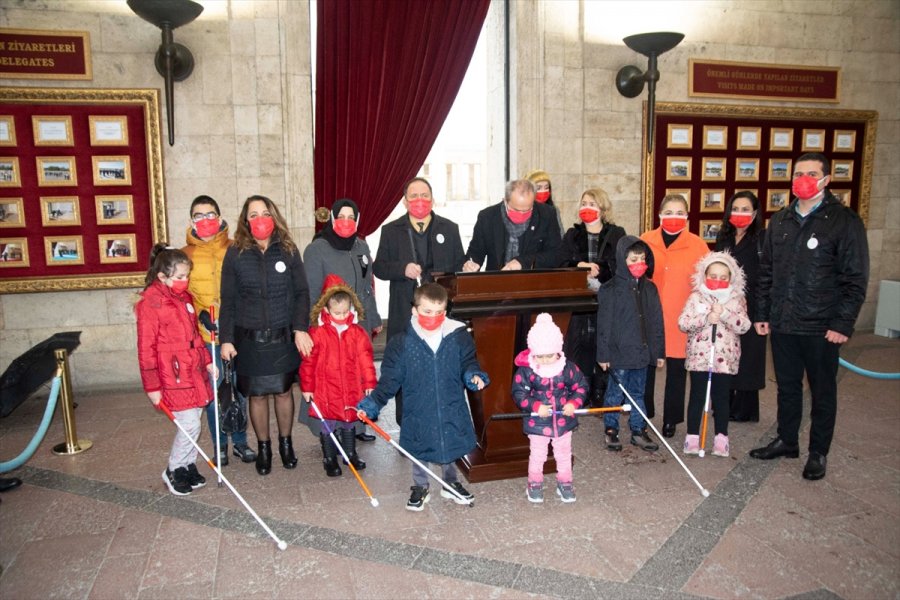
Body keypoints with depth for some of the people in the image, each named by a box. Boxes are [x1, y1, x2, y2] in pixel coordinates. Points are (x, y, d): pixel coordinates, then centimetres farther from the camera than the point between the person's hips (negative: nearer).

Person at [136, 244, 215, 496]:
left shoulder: (184, 297, 10)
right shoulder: (150, 304, -14)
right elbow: (146, 349, -13)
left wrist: (207, 361, 18)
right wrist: (152, 386, -11)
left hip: (194, 371, 8)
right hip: (172, 377, -7)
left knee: (193, 422, 14)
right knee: (190, 425, -6)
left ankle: (189, 465, 30)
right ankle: (173, 471, 15)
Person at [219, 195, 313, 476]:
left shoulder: (288, 250, 0)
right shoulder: (235, 254, -1)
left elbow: (301, 293, 1)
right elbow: (228, 300, 1)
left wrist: (301, 328, -9)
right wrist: (226, 339, -3)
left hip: (283, 336, 0)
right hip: (249, 338, 0)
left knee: (283, 390, 10)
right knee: (257, 394, 8)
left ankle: (286, 443, 30)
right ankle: (263, 447, 27)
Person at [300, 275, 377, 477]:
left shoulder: (357, 333, -2)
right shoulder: (317, 334, -10)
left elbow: (366, 360, 1)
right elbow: (308, 363, -6)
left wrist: (369, 383, 1)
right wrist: (307, 387, -3)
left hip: (351, 390, 3)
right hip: (326, 390, -2)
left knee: (349, 424, 19)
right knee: (328, 427, 9)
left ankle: (350, 454, 36)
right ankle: (329, 459, 25)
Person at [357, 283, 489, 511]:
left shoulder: (458, 338, -8)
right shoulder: (401, 343, -12)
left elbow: (468, 364, 3)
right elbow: (390, 379, -8)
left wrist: (474, 376, -19)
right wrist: (372, 403, -16)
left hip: (451, 410, 1)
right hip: (418, 412, -1)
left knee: (450, 448, 20)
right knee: (418, 451, 17)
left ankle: (451, 483, 45)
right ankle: (420, 488, 40)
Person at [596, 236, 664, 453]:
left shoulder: (649, 288, 6)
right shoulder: (610, 289, -8)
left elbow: (657, 322, 10)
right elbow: (604, 324, -8)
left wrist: (659, 351, 10)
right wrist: (604, 354, -9)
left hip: (642, 352, 5)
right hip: (620, 352, -4)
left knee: (638, 393, 15)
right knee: (615, 393, 6)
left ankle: (638, 431, 26)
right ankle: (611, 431, 20)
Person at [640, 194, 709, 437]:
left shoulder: (697, 245, 1)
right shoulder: (645, 241, 1)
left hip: (681, 321, 0)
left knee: (676, 370, 9)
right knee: (645, 367, 8)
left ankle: (671, 419, 24)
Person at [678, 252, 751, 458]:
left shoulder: (737, 299, 3)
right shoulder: (696, 297, -1)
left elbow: (744, 326, -9)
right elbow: (682, 323, -10)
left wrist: (724, 314, -21)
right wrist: (707, 318, -21)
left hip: (725, 358, 1)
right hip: (699, 357, -1)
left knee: (721, 398, 10)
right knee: (697, 397, 6)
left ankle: (721, 437, 20)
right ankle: (692, 436, 14)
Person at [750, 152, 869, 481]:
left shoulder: (845, 221, -6)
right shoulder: (780, 221, 9)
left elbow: (855, 279, -8)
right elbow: (766, 272, 13)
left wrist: (843, 324, -13)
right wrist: (762, 313, 9)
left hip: (821, 328, -4)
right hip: (781, 325, 5)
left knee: (823, 392, 10)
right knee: (787, 387, 17)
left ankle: (818, 453, 24)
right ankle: (787, 441, 33)